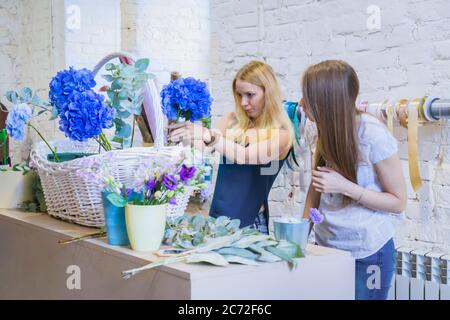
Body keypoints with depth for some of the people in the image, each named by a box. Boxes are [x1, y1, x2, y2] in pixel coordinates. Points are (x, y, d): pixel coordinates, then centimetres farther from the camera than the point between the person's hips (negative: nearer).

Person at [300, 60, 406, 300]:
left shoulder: (373, 134, -18)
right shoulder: (328, 131, 0)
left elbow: (398, 202, -12)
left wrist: (345, 186, -22)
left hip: (367, 254, -5)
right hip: (328, 246, 5)